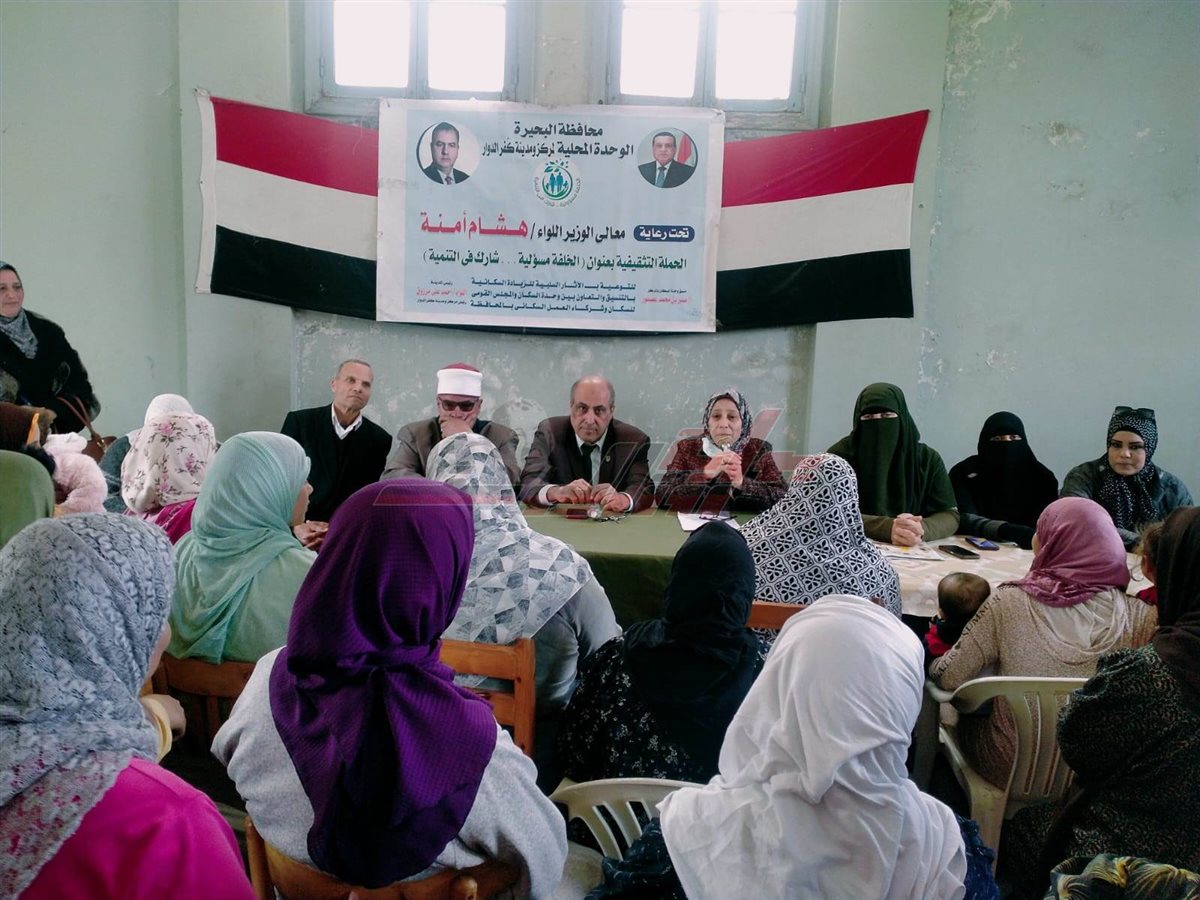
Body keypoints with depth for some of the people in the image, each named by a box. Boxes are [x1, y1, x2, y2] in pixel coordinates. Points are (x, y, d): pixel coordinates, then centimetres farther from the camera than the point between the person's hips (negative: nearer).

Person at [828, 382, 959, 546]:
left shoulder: (928, 458, 3)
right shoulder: (839, 455, -6)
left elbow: (949, 515, 0)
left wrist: (921, 529, -23)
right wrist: (887, 528, -29)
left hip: (913, 553, 3)